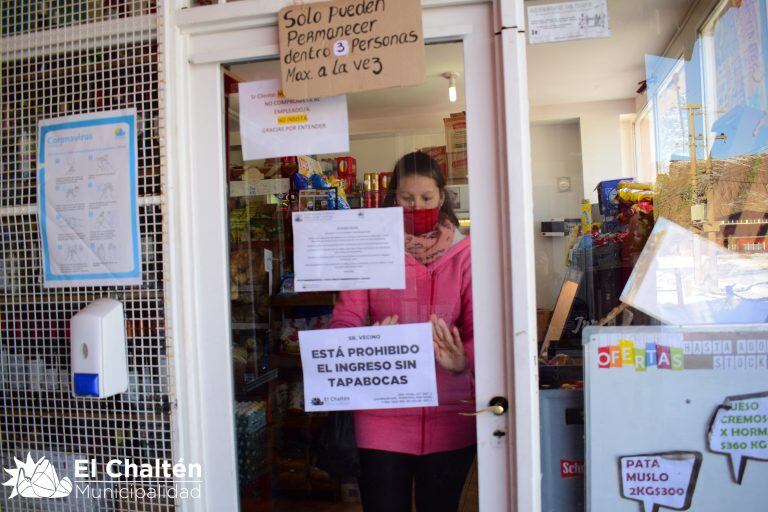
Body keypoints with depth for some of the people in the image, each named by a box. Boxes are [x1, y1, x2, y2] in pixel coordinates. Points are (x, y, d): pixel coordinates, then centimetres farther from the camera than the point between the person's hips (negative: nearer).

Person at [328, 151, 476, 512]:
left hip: (449, 415, 1)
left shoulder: (464, 253, 0)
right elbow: (345, 318, -5)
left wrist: (464, 360, -29)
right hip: (383, 417, 0)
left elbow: (479, 326, -7)